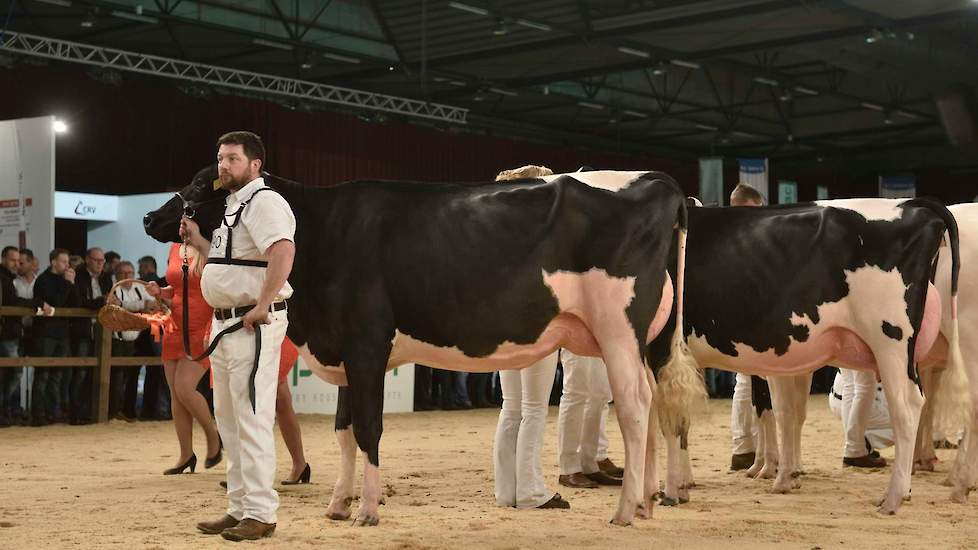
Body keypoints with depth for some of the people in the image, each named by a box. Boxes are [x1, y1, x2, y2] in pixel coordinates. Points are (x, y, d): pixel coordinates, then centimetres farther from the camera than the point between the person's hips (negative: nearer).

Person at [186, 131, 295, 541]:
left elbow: (283, 251, -28)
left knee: (252, 419, -8)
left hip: (253, 326, -11)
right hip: (223, 323, 11)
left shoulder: (264, 202, -12)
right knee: (229, 419, 14)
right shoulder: (233, 207, 19)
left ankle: (260, 514, -3)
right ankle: (239, 508, 22)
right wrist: (197, 240, 18)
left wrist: (262, 307, -26)